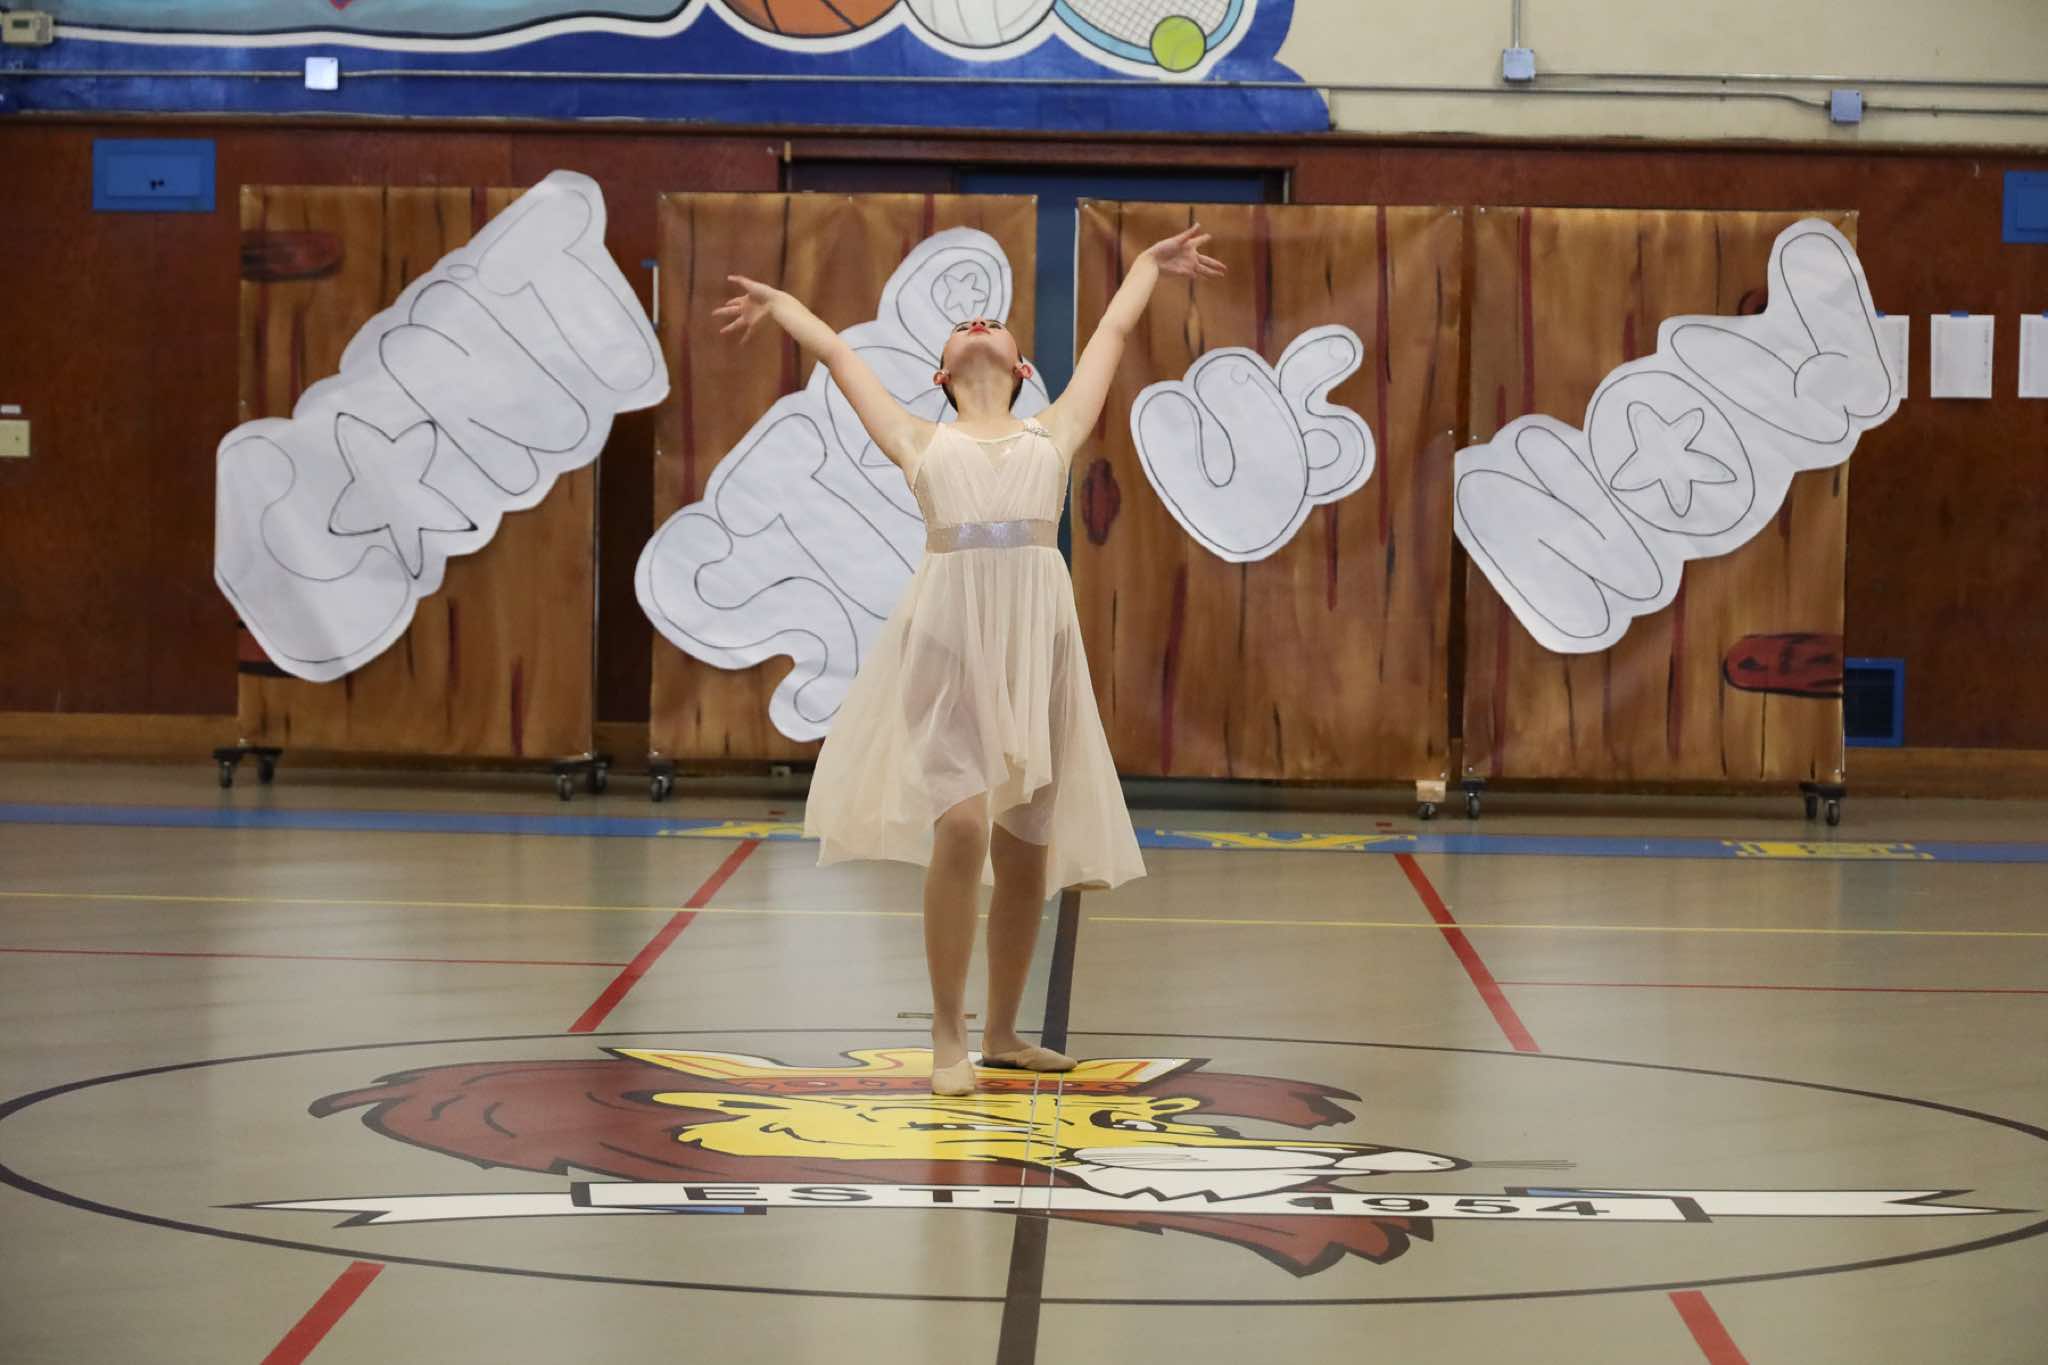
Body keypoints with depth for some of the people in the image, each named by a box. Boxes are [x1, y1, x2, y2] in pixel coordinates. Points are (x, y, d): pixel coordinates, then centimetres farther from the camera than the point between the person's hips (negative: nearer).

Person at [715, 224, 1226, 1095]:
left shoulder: (1053, 436, 19)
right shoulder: (921, 443, 16)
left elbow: (1111, 332, 32)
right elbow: (838, 353, 27)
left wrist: (1151, 262, 44)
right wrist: (778, 301, 42)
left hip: (1037, 639, 3)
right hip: (949, 638, -2)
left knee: (1026, 849, 6)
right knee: (962, 824, -18)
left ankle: (1001, 1033, 21)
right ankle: (948, 1037, -7)